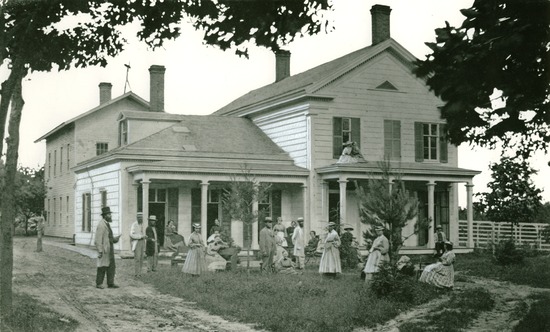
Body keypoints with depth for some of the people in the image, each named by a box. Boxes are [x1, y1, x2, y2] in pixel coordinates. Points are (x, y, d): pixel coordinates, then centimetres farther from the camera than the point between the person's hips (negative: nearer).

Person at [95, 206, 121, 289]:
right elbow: (98, 239, -19)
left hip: (110, 250, 9)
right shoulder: (101, 225, -15)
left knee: (112, 267, 7)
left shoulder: (107, 224, 15)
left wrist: (115, 239, 7)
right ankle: (99, 284, 8)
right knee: (102, 267, -1)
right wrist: (100, 251, -22)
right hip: (104, 250, -9)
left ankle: (110, 283, 11)